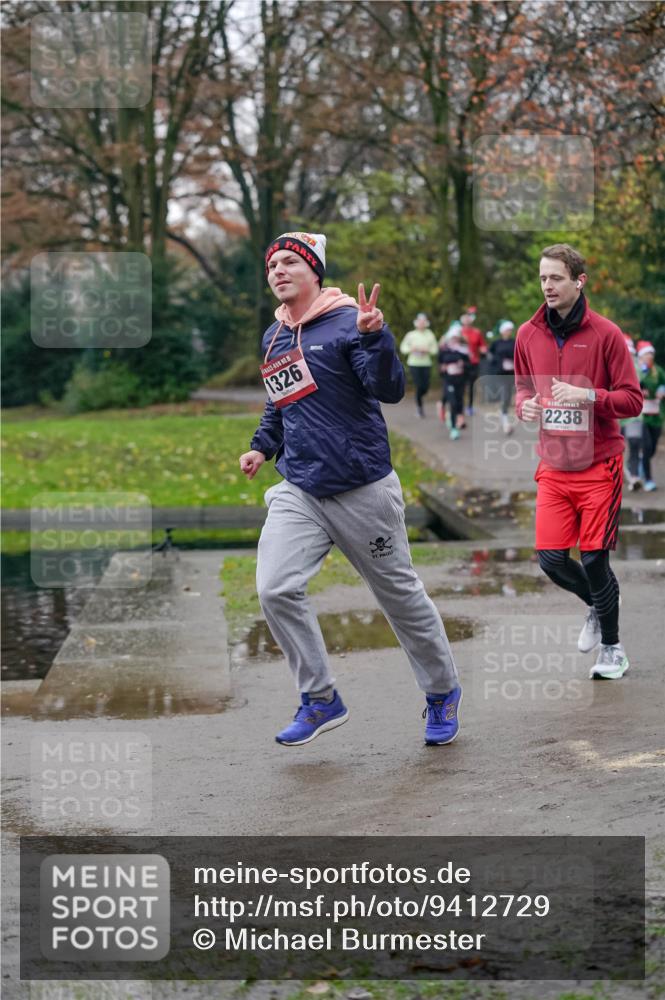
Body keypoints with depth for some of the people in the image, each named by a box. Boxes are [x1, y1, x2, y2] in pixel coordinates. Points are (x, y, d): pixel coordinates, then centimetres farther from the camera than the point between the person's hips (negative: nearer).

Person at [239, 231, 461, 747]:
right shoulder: (273, 337, 11)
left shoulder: (347, 322, -10)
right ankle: (321, 699, 3)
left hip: (363, 489, -5)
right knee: (276, 589, -12)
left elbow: (390, 389, -24)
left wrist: (374, 335, -37)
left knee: (400, 593, 7)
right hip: (298, 492, 6)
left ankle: (443, 692, 28)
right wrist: (263, 447, 20)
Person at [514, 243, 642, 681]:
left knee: (594, 559, -1)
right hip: (554, 468, 4)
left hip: (599, 467, -4)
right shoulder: (528, 335, 4)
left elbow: (633, 399, -8)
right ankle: (597, 605, 33)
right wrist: (525, 404, -5)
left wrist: (587, 396, -23)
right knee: (551, 559, 1)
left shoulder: (605, 333, -9)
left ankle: (612, 648, 20)